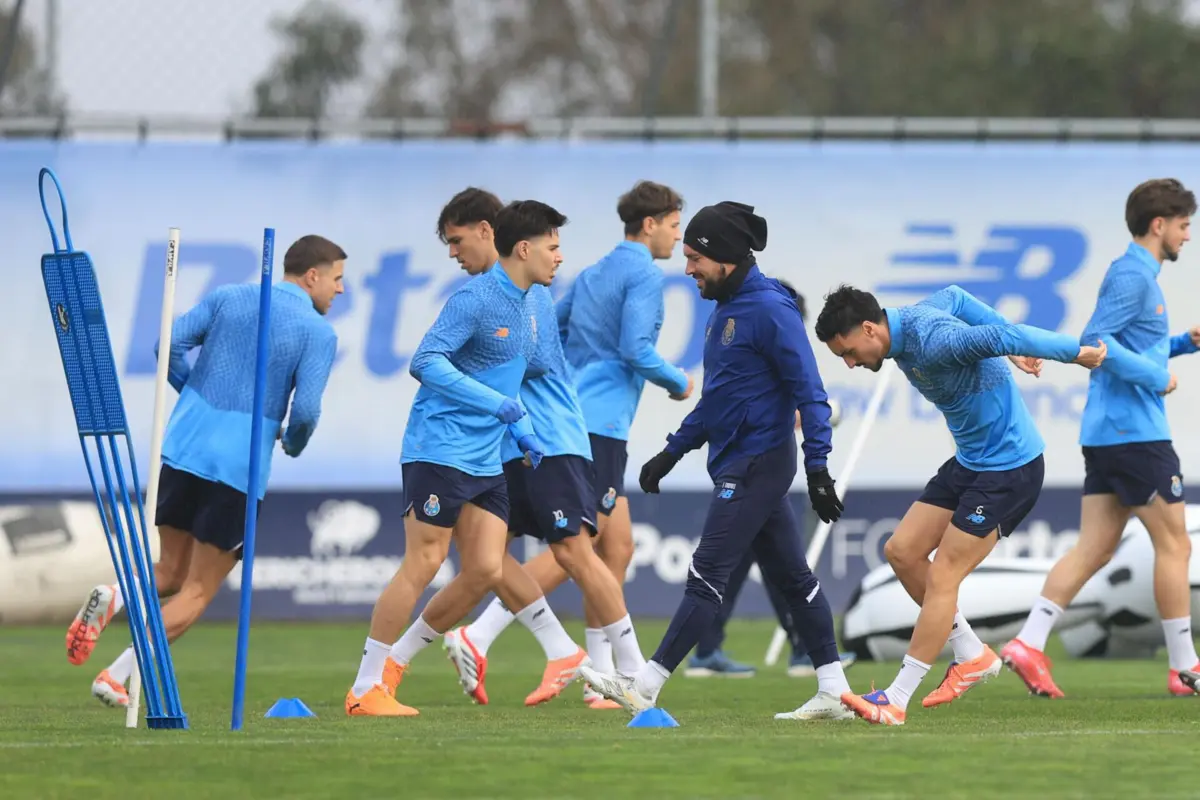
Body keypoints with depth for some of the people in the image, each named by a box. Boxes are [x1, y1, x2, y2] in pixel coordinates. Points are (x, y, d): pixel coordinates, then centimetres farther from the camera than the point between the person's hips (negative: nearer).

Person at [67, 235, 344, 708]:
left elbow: (170, 345, 4)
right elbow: (305, 409, -11)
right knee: (196, 592, 4)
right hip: (241, 467, -5)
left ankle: (114, 598, -11)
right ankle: (117, 676, -10)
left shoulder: (229, 297, 11)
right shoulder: (318, 332, -2)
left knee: (170, 571, 21)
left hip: (183, 449, 5)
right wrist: (294, 445, 11)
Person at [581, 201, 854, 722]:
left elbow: (808, 392, -18)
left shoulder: (769, 309, -15)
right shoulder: (727, 307, 15)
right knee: (792, 577, 10)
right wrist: (671, 453, 24)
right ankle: (833, 692, 13)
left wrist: (817, 468, -22)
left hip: (755, 465, -10)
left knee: (707, 576, -9)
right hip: (738, 464, 10)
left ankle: (644, 688, -11)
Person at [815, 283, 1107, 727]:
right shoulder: (909, 320, 2)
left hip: (1009, 469, -10)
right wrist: (1012, 351, 22)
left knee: (942, 577, -9)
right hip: (970, 461, 10)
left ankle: (896, 699, -5)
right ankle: (972, 655, 18)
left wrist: (1075, 353, -24)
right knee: (902, 551, 6)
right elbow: (953, 298, 21)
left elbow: (1001, 337, -33)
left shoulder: (931, 342, -29)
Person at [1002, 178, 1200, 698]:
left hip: (1105, 434, 10)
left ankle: (1028, 644, -3)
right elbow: (1094, 341, -22)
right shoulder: (1132, 275, -12)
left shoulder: (1137, 275, 19)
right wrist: (1156, 377, -18)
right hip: (1134, 433, -10)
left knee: (1095, 547, 5)